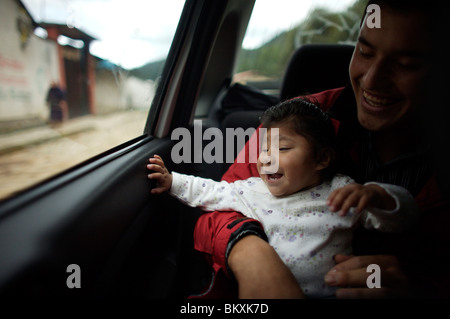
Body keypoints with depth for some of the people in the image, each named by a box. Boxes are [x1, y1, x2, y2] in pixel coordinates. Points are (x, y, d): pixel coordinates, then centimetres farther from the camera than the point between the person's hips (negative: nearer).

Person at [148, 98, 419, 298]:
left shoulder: (341, 192, -1)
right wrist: (172, 181, 19)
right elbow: (212, 192, 20)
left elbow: (405, 215, -4)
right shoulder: (252, 191, 9)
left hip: (329, 292, 0)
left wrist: (375, 195, -25)